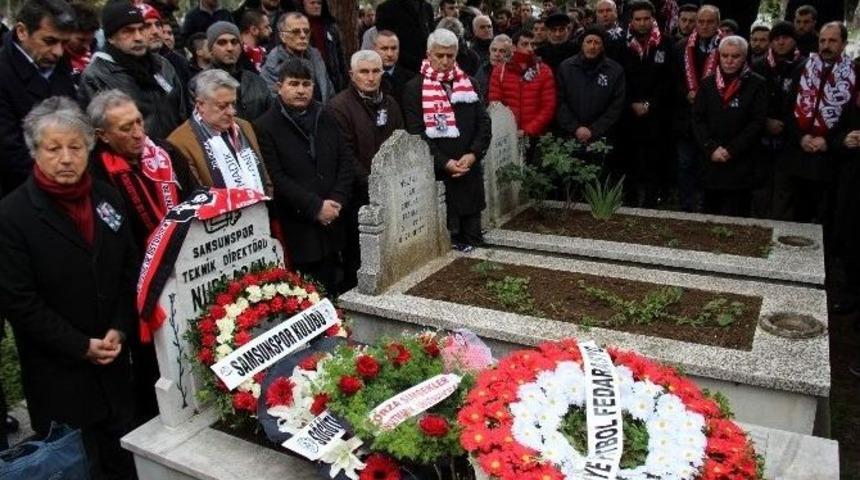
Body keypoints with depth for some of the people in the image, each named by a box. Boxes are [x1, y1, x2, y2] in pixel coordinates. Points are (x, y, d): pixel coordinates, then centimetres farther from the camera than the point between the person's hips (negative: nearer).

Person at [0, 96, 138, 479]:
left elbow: (131, 269, 7)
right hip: (57, 372, -4)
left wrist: (119, 330, -4)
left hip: (114, 359, 4)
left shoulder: (107, 198, 3)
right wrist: (82, 346, -14)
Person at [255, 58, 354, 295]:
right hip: (296, 229, -5)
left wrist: (337, 200, -5)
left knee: (331, 291, 11)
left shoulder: (326, 119, 13)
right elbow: (276, 178, -12)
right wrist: (315, 207, -14)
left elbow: (346, 161, 10)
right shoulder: (265, 127, -5)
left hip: (331, 223, 5)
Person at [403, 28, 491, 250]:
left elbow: (484, 123, 9)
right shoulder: (415, 88, 0)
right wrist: (445, 163, -14)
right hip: (436, 174, -4)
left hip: (471, 172, 4)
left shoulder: (468, 84, 14)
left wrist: (473, 155, -7)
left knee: (472, 232, 10)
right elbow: (417, 134, -7)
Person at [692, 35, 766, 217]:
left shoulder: (756, 84, -1)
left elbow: (757, 122, -5)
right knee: (709, 213, 8)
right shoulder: (708, 83, 8)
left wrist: (731, 150, -13)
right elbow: (698, 119, 3)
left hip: (740, 165, -3)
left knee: (735, 216, -3)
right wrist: (711, 149, -9)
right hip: (711, 162, 3)